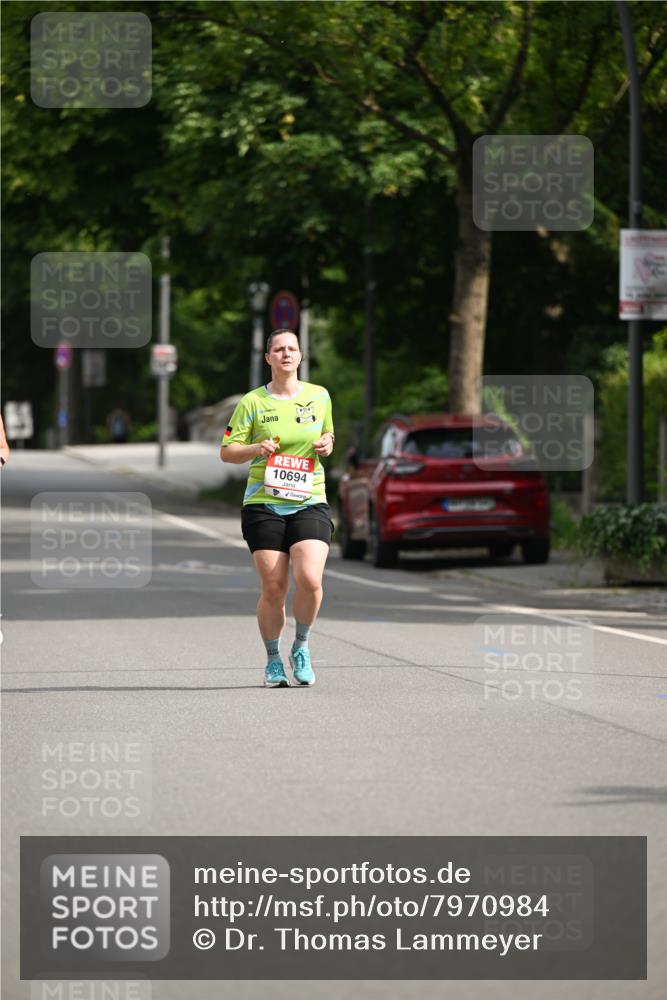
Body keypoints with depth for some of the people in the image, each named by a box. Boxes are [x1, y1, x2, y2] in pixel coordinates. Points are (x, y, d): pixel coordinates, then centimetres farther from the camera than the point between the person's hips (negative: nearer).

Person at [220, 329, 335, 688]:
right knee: (273, 589, -5)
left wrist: (327, 445, 1)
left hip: (309, 503, 1)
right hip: (263, 505, -1)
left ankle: (301, 647, 7)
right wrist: (256, 449, -14)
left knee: (310, 580, -18)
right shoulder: (252, 402, 2)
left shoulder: (319, 396, 9)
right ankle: (273, 660, 16)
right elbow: (226, 451, 4)